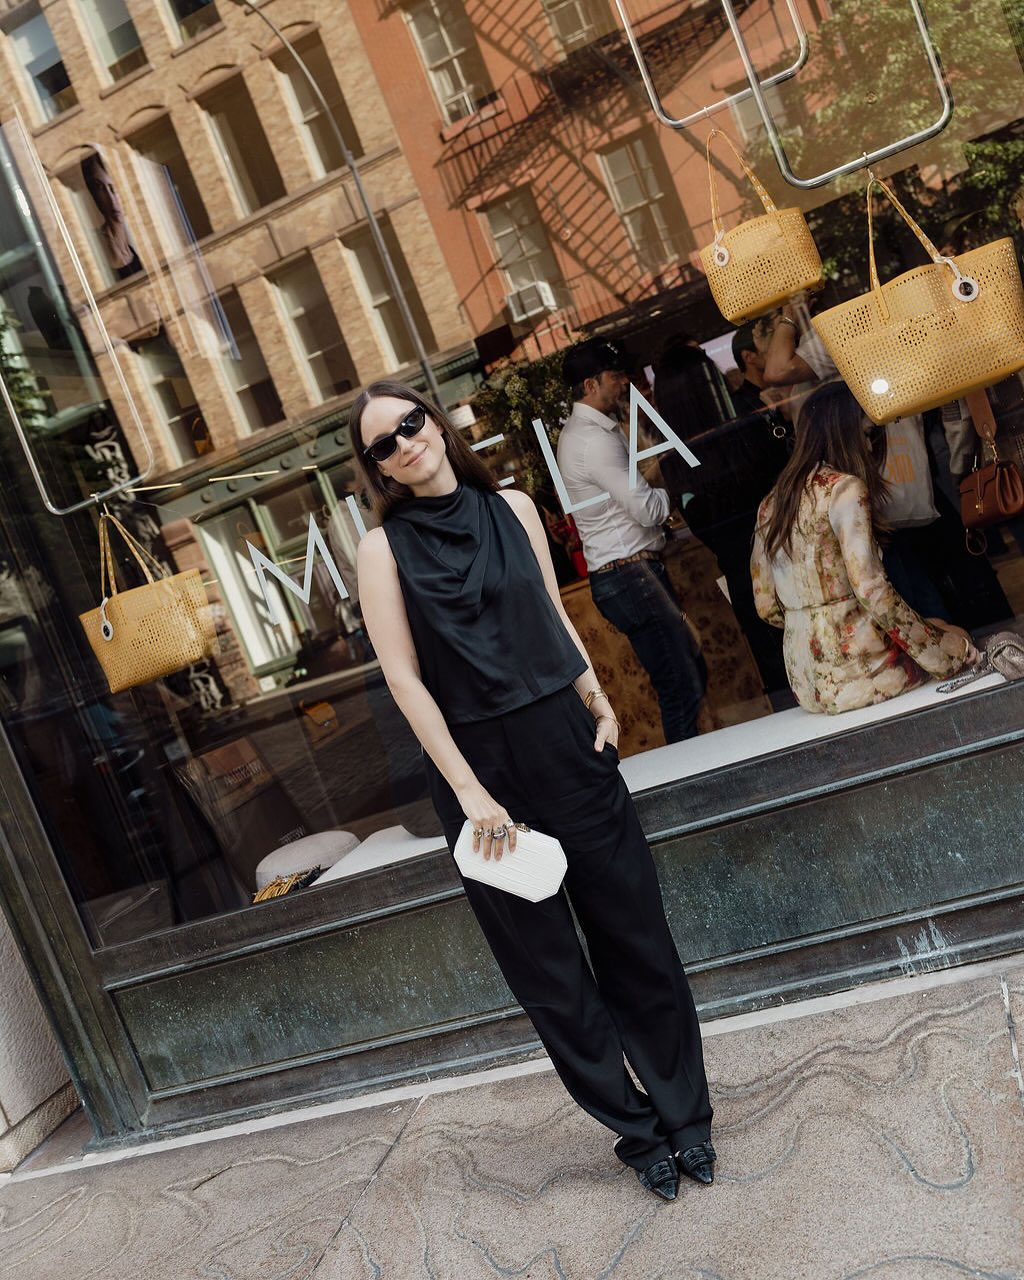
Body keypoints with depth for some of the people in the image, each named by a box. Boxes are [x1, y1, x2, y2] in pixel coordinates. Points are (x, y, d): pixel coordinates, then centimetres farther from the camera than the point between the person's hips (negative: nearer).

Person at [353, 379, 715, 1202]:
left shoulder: (512, 507, 5)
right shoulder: (384, 548, -5)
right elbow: (404, 678, -10)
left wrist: (597, 701, 1)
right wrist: (469, 792, -14)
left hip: (566, 741, 3)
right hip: (478, 762, -2)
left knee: (634, 931, 9)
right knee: (546, 962, 9)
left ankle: (685, 1113, 29)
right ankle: (638, 1130, 29)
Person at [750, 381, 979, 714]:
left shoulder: (771, 505, 10)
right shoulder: (844, 488, -12)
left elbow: (766, 607, 11)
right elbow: (872, 590, -19)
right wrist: (942, 643, -9)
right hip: (855, 666, -7)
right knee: (956, 642, 22)